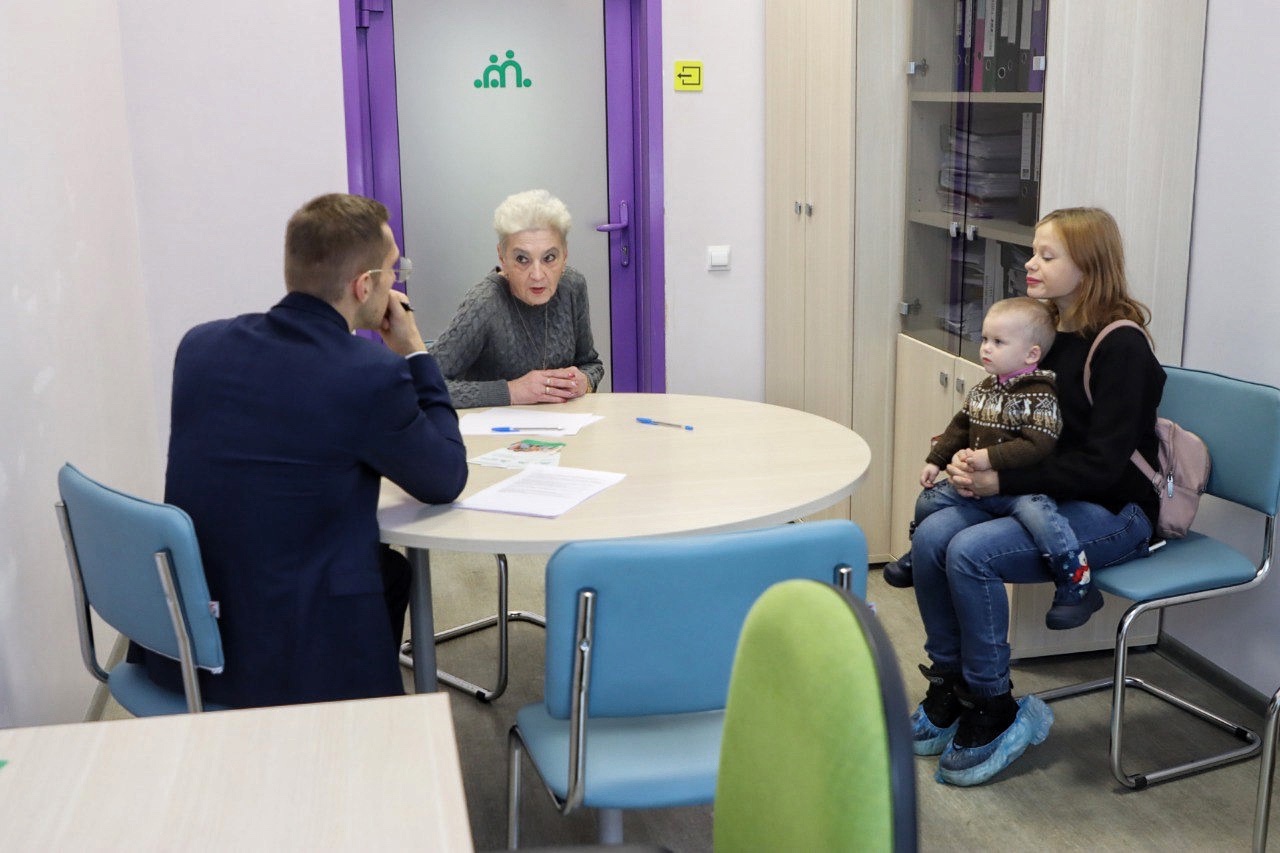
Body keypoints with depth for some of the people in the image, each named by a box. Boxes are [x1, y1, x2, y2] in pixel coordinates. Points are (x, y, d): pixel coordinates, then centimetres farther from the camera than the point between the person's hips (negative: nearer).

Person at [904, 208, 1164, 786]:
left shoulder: (1122, 346, -15)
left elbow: (1103, 464, -22)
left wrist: (1002, 482, -25)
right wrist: (964, 461, -4)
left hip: (1112, 510, -7)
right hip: (1042, 497, 7)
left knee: (970, 552, -27)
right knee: (931, 536, -16)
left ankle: (994, 711, -9)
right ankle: (949, 689, -1)